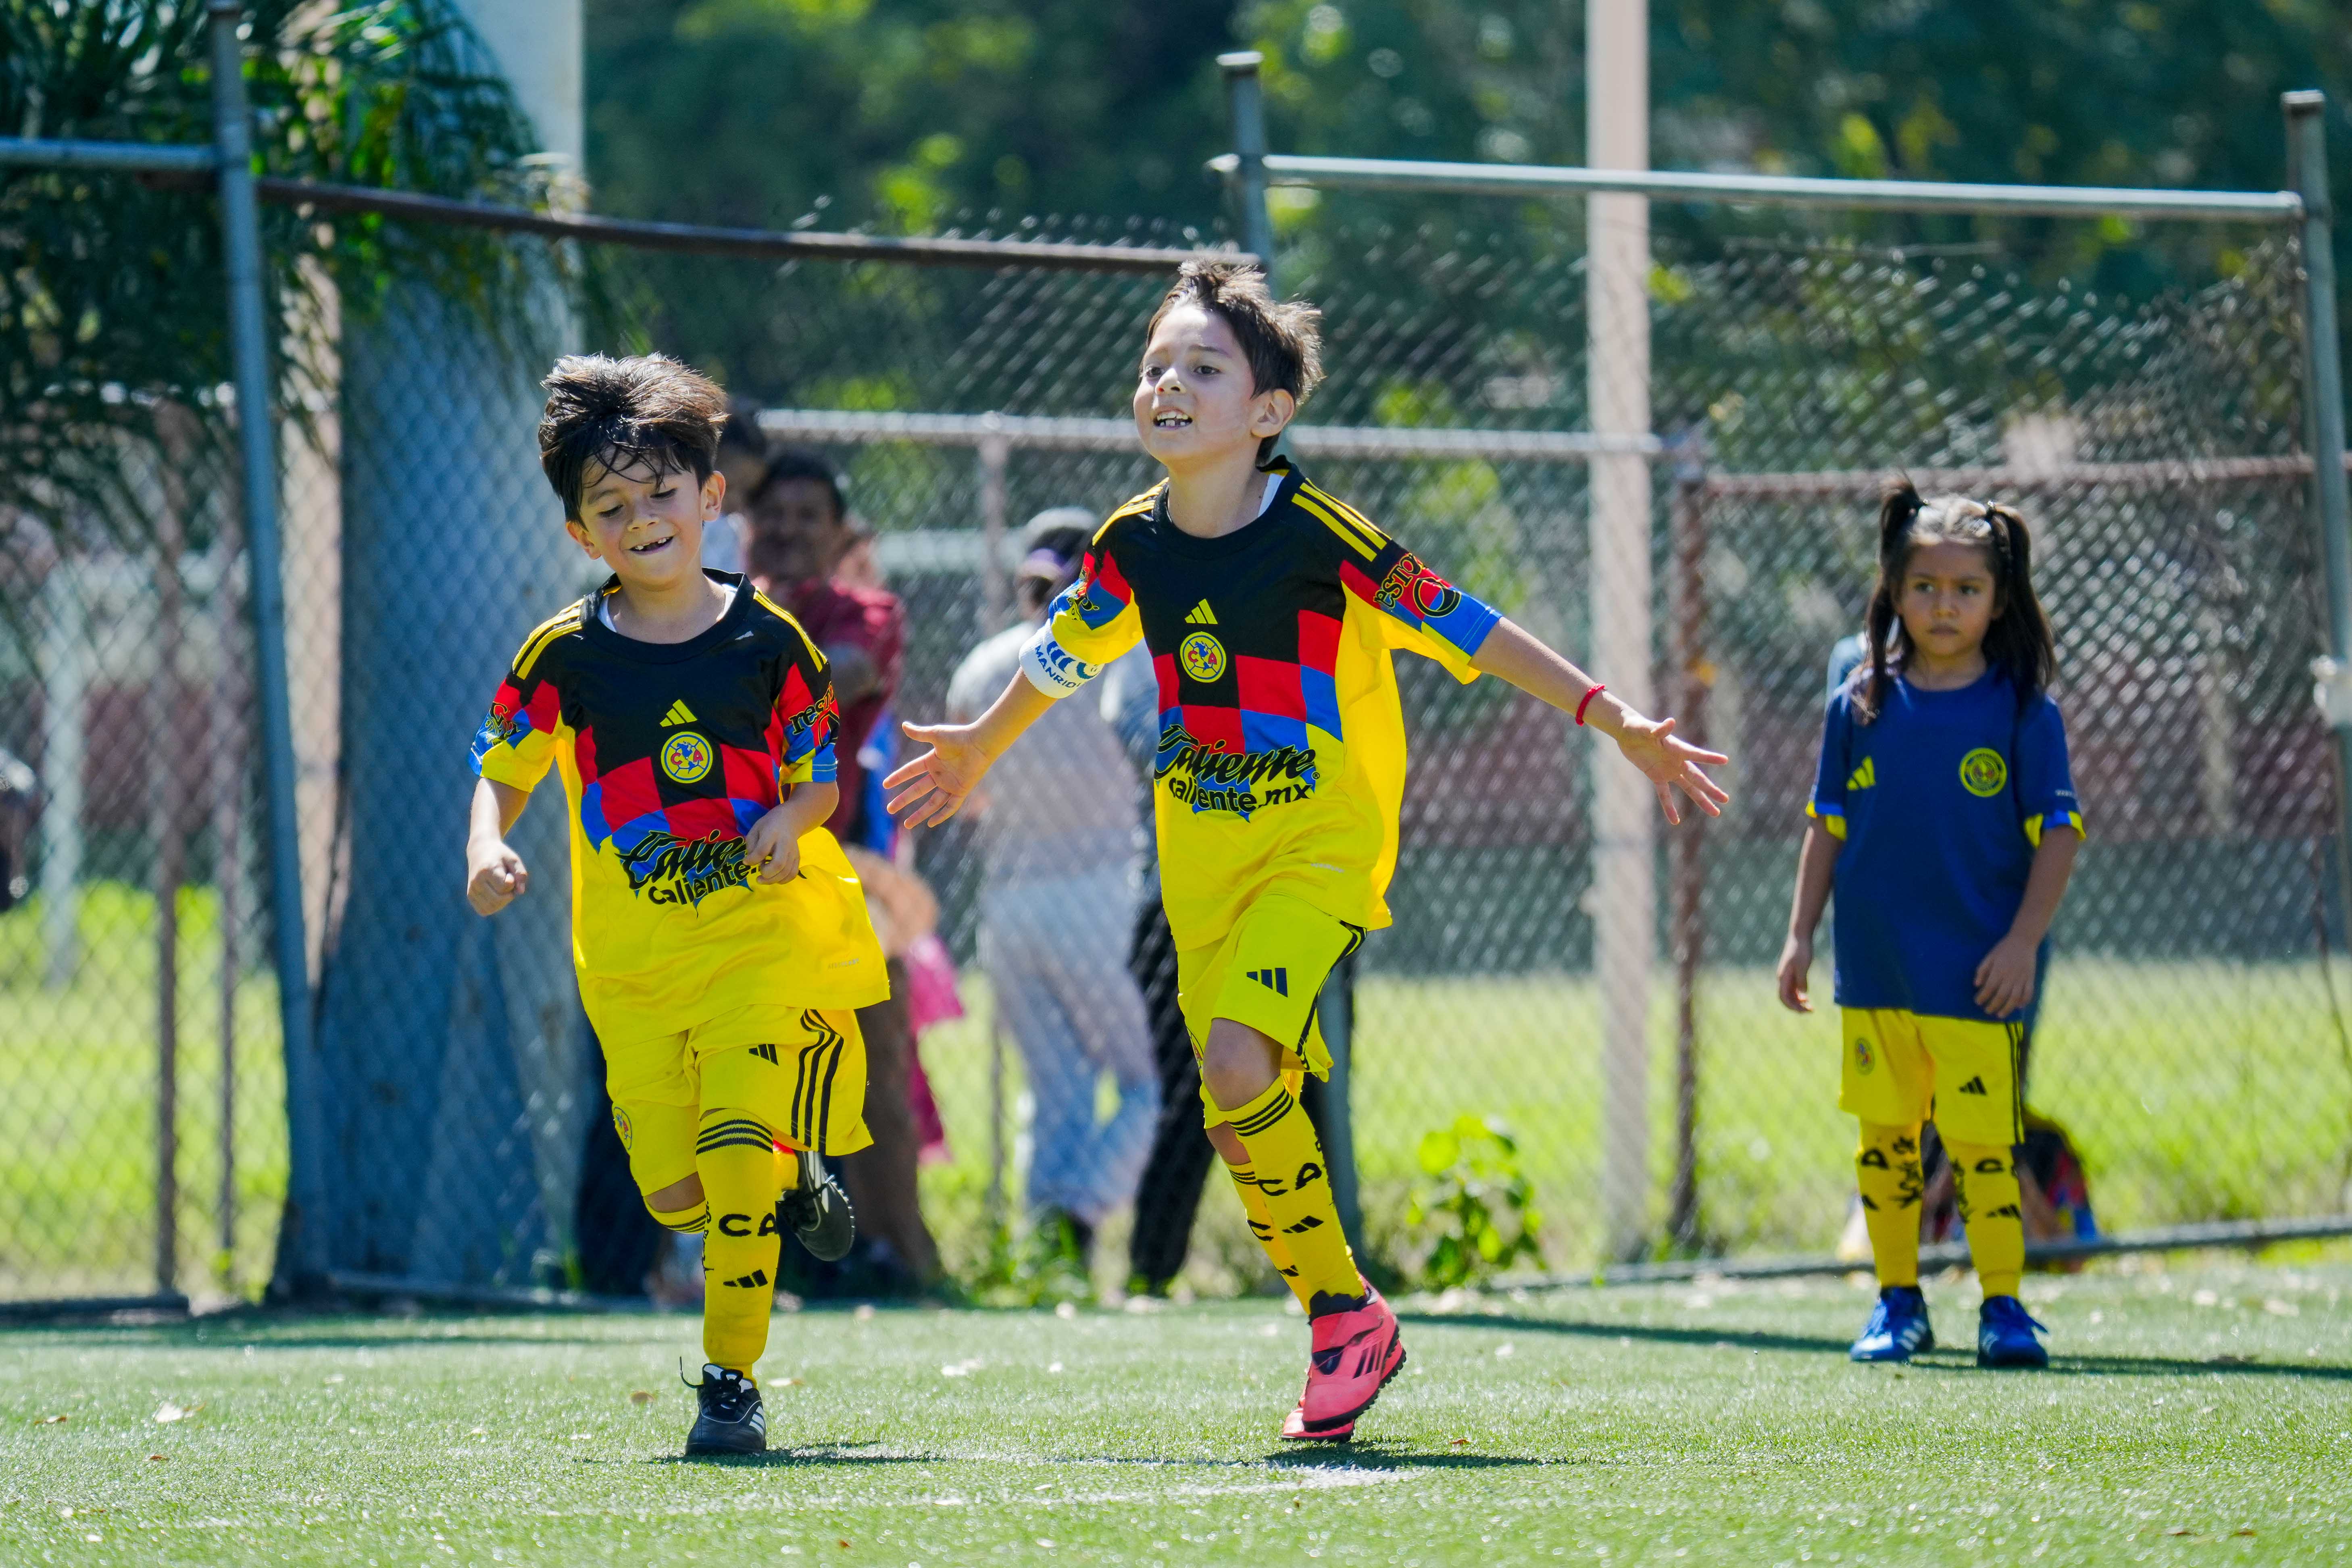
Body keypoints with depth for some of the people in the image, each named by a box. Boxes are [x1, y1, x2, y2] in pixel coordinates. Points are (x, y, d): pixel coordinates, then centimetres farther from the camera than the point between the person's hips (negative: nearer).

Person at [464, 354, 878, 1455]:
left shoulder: (768, 642, -2)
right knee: (673, 1190, 0)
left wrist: (793, 816, -16)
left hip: (767, 930, -2)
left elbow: (822, 777, 6)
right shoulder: (566, 656, -1)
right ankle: (794, 1185, 35)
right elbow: (502, 771, 9)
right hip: (634, 950, 2)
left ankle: (731, 1377, -6)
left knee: (739, 1145, -17)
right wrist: (488, 850, -11)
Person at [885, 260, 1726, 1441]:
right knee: (1237, 1107, 4)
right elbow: (1060, 653, 21)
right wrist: (979, 746, 37)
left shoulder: (1316, 537, -15)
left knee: (1239, 1062, -24)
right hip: (1199, 847, 6)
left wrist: (1615, 722, -15)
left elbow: (1470, 632, -11)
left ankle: (1345, 1312, -9)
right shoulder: (1136, 546, 0)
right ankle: (1341, 1330, 18)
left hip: (1322, 842, -6)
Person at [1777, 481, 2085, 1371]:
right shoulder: (1862, 704, 5)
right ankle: (1898, 1302, 18)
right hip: (1875, 966, 3)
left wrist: (2024, 941, -10)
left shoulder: (2023, 710, -3)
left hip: (1977, 975, -3)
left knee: (1983, 1144, -6)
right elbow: (1828, 825, 12)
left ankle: (2003, 1307, 3)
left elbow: (2059, 832, -3)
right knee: (1883, 1141, 7)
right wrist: (1801, 935, 8)